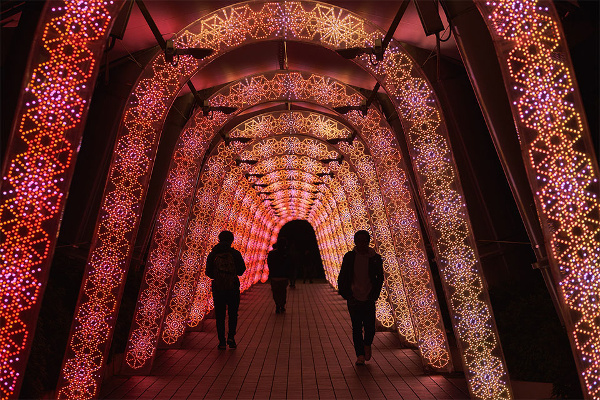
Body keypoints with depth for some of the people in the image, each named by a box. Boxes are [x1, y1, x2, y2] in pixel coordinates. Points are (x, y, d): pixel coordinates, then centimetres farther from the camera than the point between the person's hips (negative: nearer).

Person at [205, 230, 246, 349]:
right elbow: (241, 270, 0)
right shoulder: (235, 254, -5)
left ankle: (222, 341, 8)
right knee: (233, 314, 14)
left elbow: (208, 273, 2)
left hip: (218, 288, 1)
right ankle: (231, 336, 1)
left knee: (220, 316, 9)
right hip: (233, 287, -1)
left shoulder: (212, 254, 0)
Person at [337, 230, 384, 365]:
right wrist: (346, 294, 0)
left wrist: (374, 295, 2)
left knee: (370, 328, 0)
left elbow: (380, 278, 8)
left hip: (368, 299, 0)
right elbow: (342, 277, 5)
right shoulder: (349, 257, -1)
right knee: (356, 328, 1)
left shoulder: (375, 258, -1)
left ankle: (367, 344, 32)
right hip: (354, 299, 0)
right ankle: (360, 355, 15)